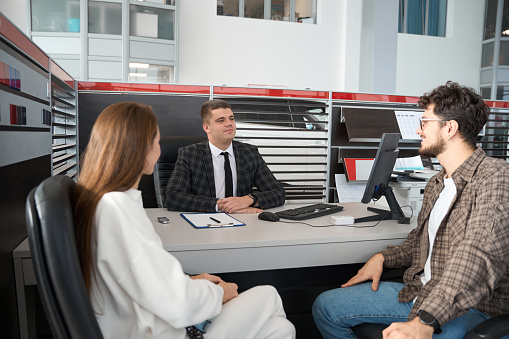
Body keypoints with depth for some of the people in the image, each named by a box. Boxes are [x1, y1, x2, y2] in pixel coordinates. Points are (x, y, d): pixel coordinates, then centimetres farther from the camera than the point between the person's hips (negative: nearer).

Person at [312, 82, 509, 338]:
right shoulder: (436, 184, 14)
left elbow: (479, 258, -30)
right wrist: (381, 258, 6)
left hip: (471, 307, -8)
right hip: (421, 292, 9)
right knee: (325, 306, 3)